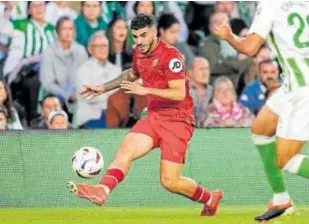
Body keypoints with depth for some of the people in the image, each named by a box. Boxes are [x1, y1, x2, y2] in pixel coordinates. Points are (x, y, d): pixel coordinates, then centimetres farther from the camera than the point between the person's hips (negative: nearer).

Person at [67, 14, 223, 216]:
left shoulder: (170, 56, -15)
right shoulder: (139, 55, 9)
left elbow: (179, 93, -22)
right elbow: (132, 75, 33)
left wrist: (145, 90, -26)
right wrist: (104, 88, 31)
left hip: (177, 121, -7)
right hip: (154, 118, 7)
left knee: (170, 182, -8)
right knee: (125, 151, -19)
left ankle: (210, 198, 17)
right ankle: (102, 190, -40)